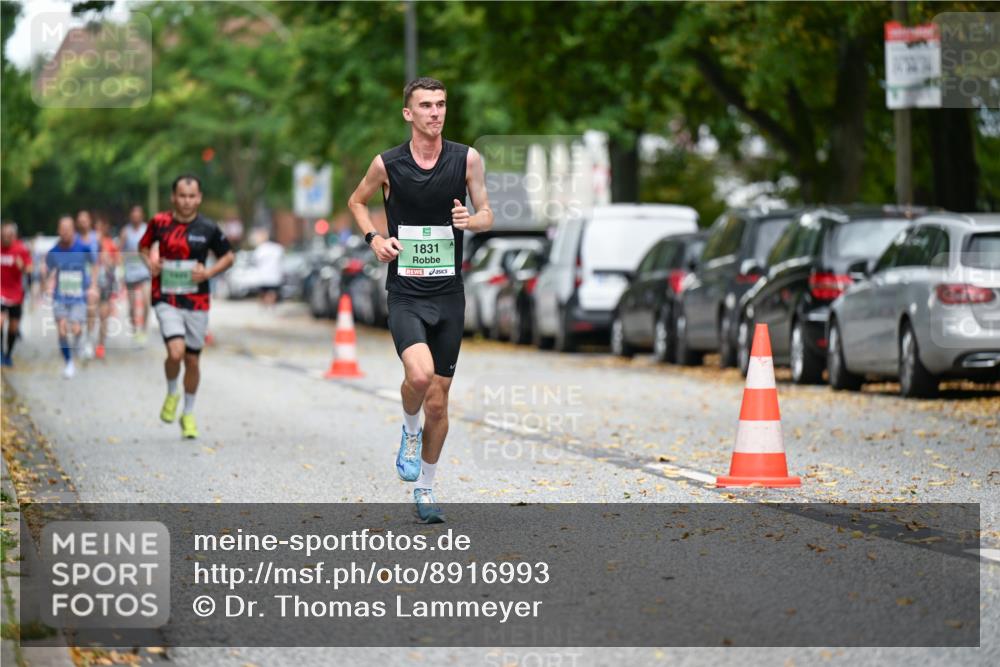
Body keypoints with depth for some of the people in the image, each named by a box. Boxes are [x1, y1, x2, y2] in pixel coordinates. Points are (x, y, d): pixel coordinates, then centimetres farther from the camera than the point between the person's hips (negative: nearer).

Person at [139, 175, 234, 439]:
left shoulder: (208, 228, -3)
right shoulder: (159, 223, -3)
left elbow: (228, 257, 9)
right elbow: (144, 246, 16)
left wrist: (209, 272, -9)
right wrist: (150, 263, -5)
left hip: (197, 302, 1)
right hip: (166, 300, -1)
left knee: (192, 360, 8)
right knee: (176, 352, -21)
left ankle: (188, 414, 28)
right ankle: (172, 394, 11)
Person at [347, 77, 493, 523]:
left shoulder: (467, 159, -1)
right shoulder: (388, 164, -3)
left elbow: (487, 215, 8)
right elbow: (357, 201, 16)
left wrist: (471, 220, -16)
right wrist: (374, 239, -2)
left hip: (449, 294, 2)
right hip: (405, 293, -2)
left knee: (438, 400, 6)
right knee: (419, 374, -27)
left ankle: (424, 489, 23)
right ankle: (410, 432, 6)